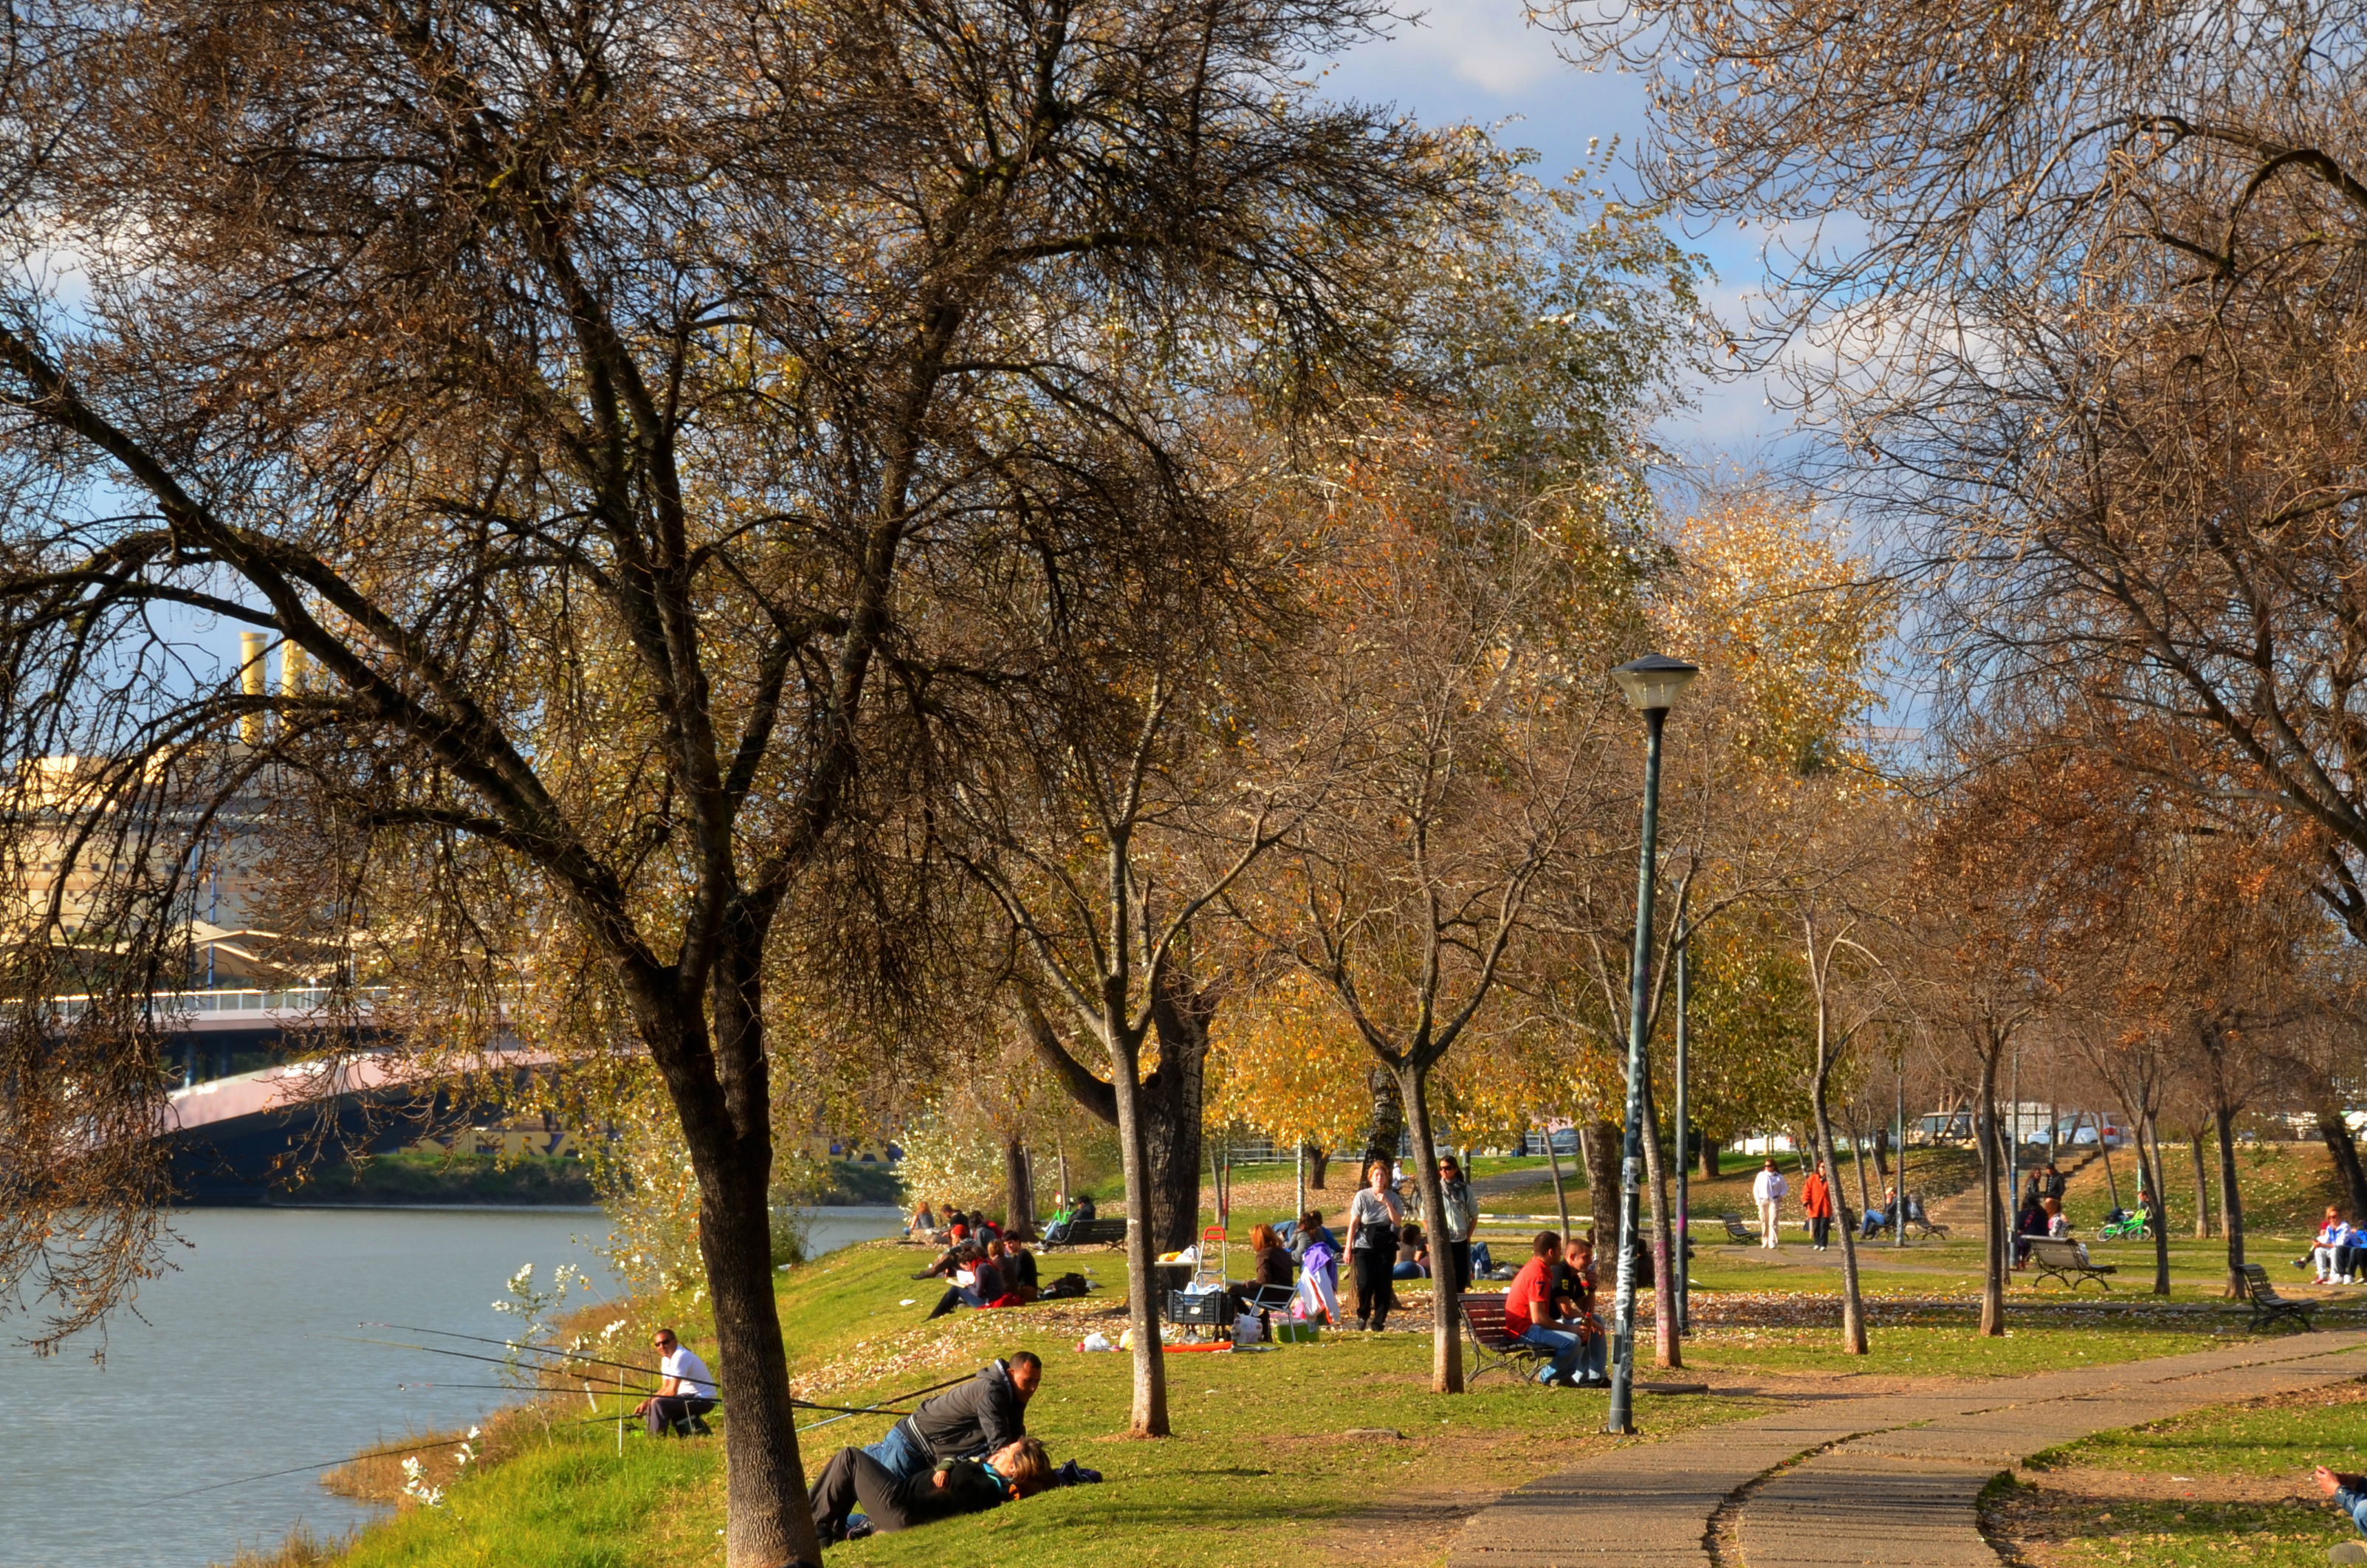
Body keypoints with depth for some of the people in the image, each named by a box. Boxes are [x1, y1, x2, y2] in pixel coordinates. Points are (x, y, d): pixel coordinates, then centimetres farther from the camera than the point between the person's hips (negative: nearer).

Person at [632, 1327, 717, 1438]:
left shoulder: (680, 1357, -19)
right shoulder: (666, 1359, 12)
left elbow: (672, 1390, -23)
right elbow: (665, 1388, 12)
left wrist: (649, 1403, -13)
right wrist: (646, 1403, -3)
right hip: (689, 1397, 10)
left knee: (658, 1404, -25)